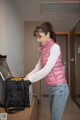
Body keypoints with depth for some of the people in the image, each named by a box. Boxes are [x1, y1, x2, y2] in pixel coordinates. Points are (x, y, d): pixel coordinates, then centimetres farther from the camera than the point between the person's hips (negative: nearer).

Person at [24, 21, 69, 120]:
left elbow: (47, 69, -20)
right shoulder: (44, 49, 11)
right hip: (51, 88, 8)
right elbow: (38, 67, 14)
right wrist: (27, 76, 2)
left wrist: (30, 79, -16)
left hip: (59, 88, -8)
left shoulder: (55, 47, -14)